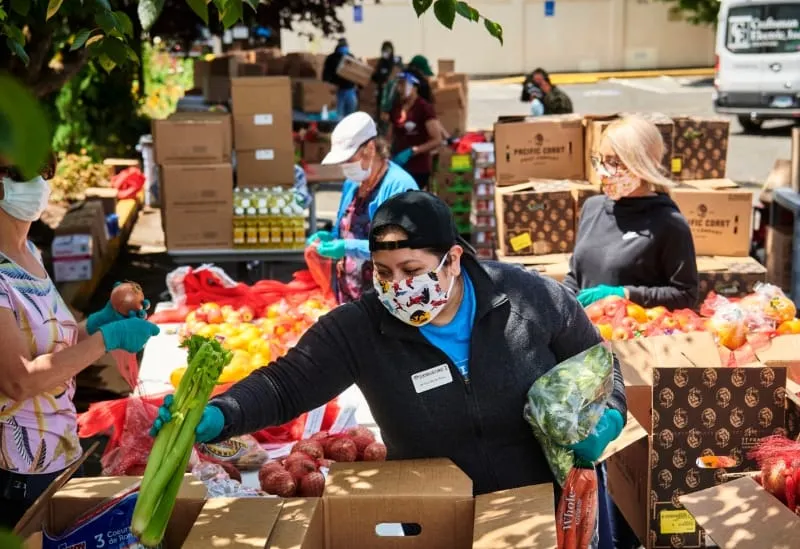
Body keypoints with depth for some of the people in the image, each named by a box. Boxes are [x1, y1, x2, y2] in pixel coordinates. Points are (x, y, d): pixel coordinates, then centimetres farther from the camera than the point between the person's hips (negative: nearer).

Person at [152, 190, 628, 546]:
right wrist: (219, 416, -37)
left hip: (550, 500, 1)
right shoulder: (358, 331, -17)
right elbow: (285, 384, -20)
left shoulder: (530, 297, -14)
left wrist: (607, 417, -16)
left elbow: (596, 363, 1)